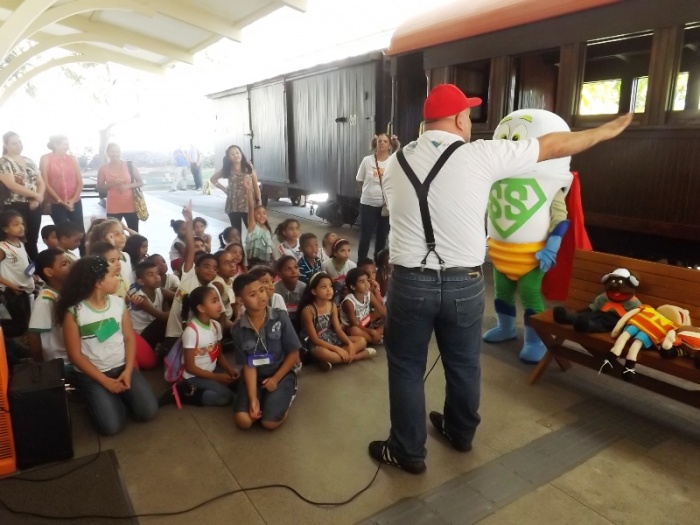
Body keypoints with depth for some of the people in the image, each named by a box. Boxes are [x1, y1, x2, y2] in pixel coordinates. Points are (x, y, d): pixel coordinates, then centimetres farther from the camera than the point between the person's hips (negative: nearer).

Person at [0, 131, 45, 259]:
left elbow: (41, 182, 10)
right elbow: (12, 185, -16)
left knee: (33, 241, 10)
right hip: (16, 207, -5)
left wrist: (37, 199, -7)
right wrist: (35, 195, -14)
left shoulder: (29, 161, 14)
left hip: (34, 206, 5)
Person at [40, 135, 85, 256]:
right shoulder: (46, 159, -1)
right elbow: (45, 183, -6)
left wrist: (73, 200, -7)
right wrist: (60, 201, -11)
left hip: (75, 203, 2)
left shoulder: (72, 158, 8)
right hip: (56, 204, -2)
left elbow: (80, 182, 6)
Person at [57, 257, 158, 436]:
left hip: (123, 367, 3)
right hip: (93, 374, -3)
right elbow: (75, 355, -10)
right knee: (111, 426, -17)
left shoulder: (118, 302, 0)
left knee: (148, 412, -13)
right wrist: (105, 381, -14)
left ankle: (121, 395, 16)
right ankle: (100, 397, 13)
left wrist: (128, 370, -12)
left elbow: (129, 338, 2)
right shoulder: (73, 312, -12)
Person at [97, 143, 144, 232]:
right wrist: (113, 183, -14)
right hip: (113, 208, 0)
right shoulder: (103, 169, 2)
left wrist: (128, 186, -15)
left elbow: (140, 182, 3)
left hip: (130, 205, 0)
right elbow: (99, 187, 3)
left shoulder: (129, 165, 1)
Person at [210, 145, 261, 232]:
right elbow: (213, 179, 16)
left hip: (248, 204, -2)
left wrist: (259, 201, -2)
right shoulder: (227, 170, 3)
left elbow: (256, 186, 2)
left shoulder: (249, 167, 0)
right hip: (233, 205, 2)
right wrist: (224, 189, 4)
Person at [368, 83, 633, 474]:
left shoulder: (396, 162, 1)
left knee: (407, 368, 15)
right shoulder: (480, 155, -7)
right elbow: (551, 147, 4)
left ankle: (408, 451, 28)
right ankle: (461, 433, 44)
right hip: (464, 284, 0)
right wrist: (605, 132, 20)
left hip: (410, 282, 1)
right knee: (464, 364, 21)